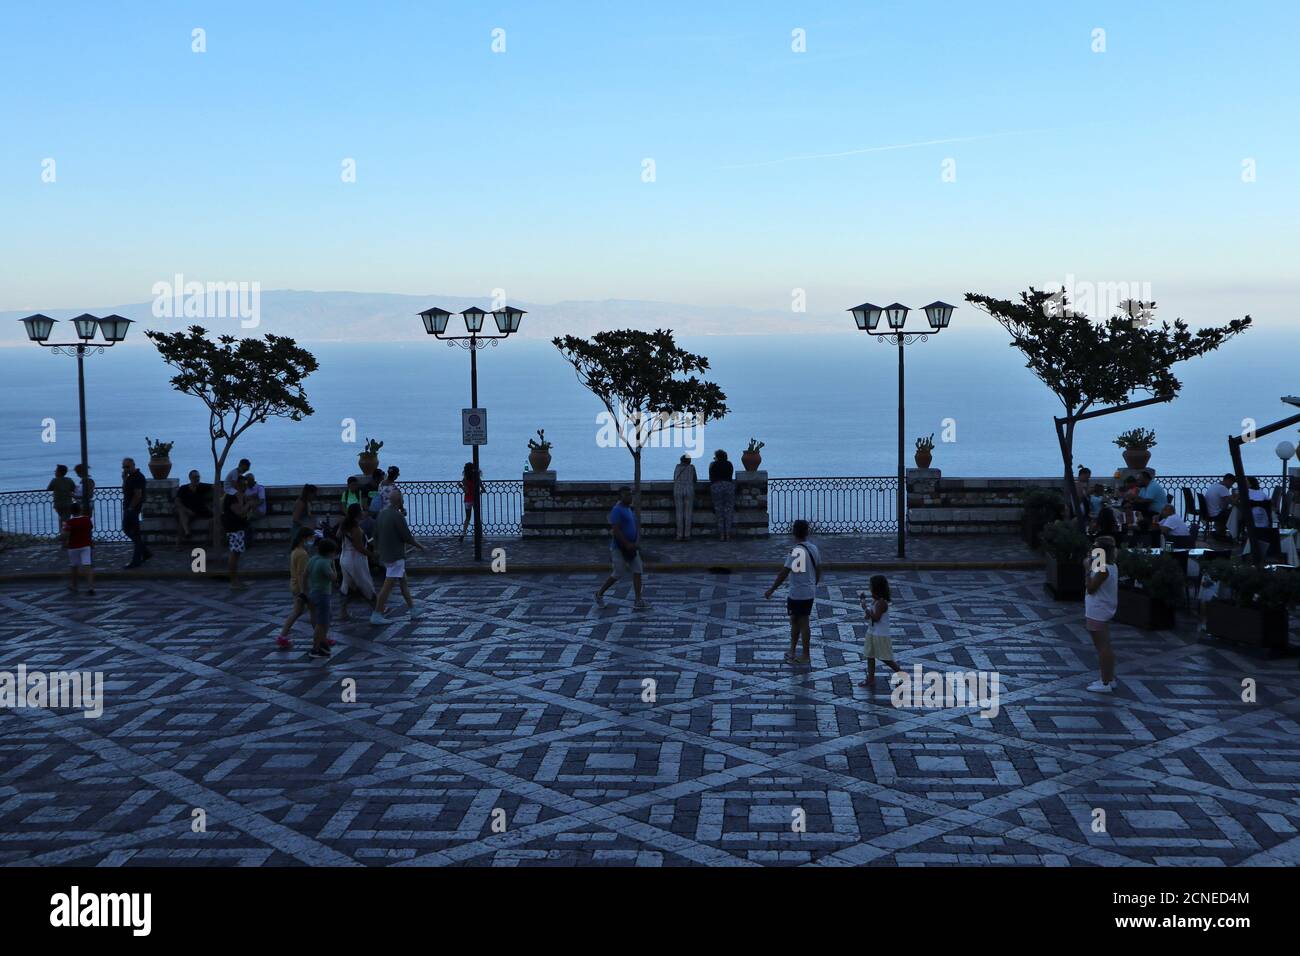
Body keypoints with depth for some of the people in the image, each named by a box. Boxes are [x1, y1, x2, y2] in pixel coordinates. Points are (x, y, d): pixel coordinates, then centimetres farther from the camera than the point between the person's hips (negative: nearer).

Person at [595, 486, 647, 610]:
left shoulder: (630, 509, 13)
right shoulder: (617, 510, -15)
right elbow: (615, 530, -22)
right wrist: (627, 544, -24)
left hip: (630, 547, 8)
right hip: (619, 548, -8)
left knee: (637, 572, -1)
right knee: (617, 574, -1)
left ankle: (638, 601, -3)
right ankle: (600, 593, 21)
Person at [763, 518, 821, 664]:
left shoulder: (796, 551, -21)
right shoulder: (814, 548, 2)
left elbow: (784, 573, -21)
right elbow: (818, 570, 11)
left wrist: (771, 589, -15)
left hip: (797, 594, -7)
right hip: (810, 592, 7)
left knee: (803, 623, 3)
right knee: (795, 620, 18)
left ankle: (806, 656, 13)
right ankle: (792, 651, 27)